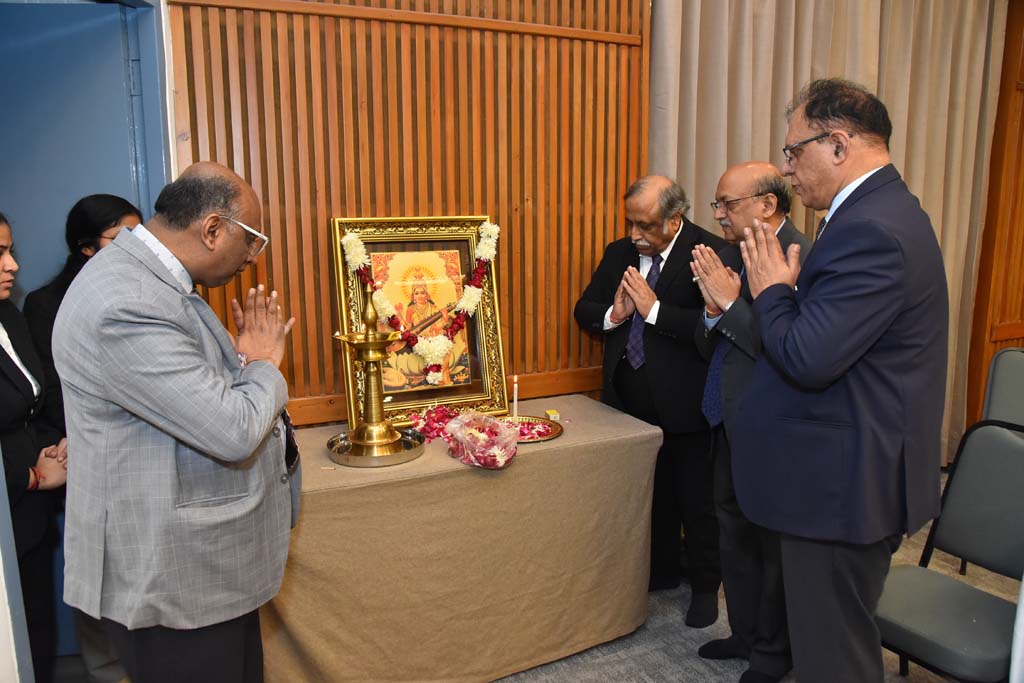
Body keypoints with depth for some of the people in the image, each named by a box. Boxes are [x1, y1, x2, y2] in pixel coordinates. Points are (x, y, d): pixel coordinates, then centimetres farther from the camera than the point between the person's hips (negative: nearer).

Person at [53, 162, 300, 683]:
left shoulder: (149, 276, 6)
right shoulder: (124, 307, -27)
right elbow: (233, 431, -29)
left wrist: (250, 359, -3)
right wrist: (264, 364, -10)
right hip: (169, 580, -10)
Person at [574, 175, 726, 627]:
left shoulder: (710, 252, -14)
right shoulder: (618, 254, 5)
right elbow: (583, 311, 7)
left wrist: (654, 309, -23)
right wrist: (612, 314, -13)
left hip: (683, 403, -5)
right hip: (631, 402, 6)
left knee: (696, 501, 10)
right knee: (650, 494, 20)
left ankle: (705, 585, 31)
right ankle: (661, 570, 41)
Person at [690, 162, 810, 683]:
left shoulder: (802, 260, -19)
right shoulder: (731, 255, 6)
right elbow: (710, 348, 8)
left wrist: (731, 302, -23)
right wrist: (713, 310, -12)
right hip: (730, 423, 8)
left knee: (773, 543, 10)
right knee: (734, 533, 20)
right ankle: (746, 633, 41)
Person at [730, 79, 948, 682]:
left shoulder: (870, 231, -23)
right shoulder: (885, 208, 10)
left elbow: (807, 359, -27)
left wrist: (772, 291, -12)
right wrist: (787, 288, 2)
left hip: (844, 484, -11)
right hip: (855, 473, 11)